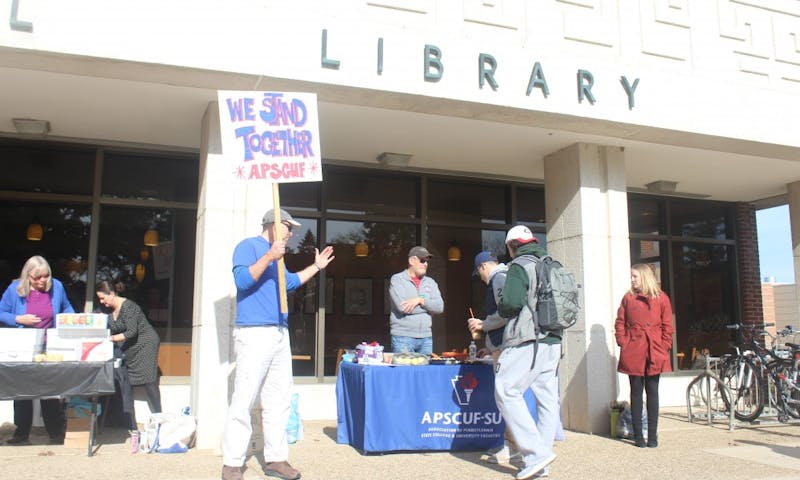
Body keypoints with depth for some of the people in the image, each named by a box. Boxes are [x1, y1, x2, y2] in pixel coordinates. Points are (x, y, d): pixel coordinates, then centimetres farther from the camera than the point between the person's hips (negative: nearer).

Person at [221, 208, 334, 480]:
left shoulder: (276, 255, 22)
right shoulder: (249, 246, -4)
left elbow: (290, 282, 36)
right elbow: (242, 280, -18)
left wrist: (316, 267, 35)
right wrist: (269, 257, -23)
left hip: (280, 334, 9)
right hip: (255, 333, -9)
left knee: (279, 400, 9)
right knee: (244, 401, -7)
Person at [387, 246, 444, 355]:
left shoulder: (430, 282, 13)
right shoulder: (397, 279, -1)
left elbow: (440, 307, 0)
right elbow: (402, 306, -15)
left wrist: (420, 300, -14)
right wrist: (429, 306, -4)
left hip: (426, 338, 4)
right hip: (403, 337, -4)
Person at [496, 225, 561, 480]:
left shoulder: (520, 266, -6)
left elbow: (511, 302, -18)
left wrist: (500, 308, 3)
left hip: (527, 340, -8)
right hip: (553, 341, 8)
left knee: (506, 392, -5)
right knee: (547, 398, 8)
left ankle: (536, 452, -11)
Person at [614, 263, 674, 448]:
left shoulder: (661, 299, 5)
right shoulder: (628, 298, 8)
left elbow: (668, 327, 6)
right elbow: (619, 324, 8)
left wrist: (664, 348, -2)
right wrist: (623, 344, -2)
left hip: (654, 353, -1)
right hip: (633, 353, 1)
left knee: (652, 392, 4)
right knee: (636, 393, 4)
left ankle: (652, 436, 12)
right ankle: (638, 435, 10)